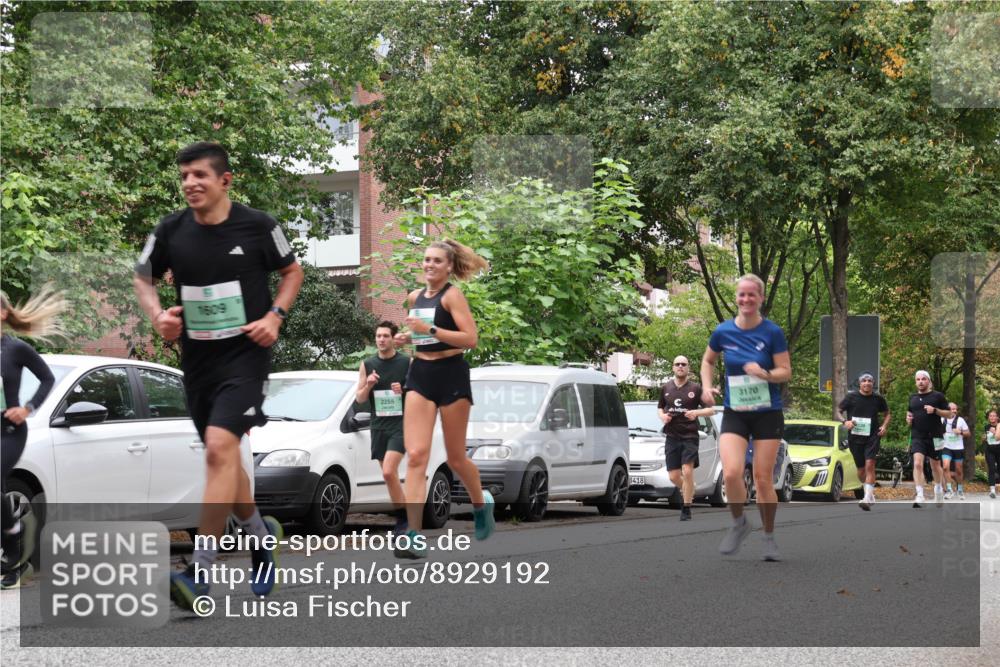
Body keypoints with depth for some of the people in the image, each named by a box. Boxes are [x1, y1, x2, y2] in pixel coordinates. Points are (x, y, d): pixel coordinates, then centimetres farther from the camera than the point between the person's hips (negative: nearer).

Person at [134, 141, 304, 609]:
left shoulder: (257, 226, -8)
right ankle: (260, 534, 42)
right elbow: (143, 278, 14)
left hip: (246, 353, -5)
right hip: (197, 356, 5)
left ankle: (199, 573, -21)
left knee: (220, 447, -21)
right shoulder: (170, 231, -2)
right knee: (222, 454, 16)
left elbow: (292, 271, 7)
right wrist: (157, 315, -6)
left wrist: (275, 316, -8)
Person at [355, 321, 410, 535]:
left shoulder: (407, 363, -1)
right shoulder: (367, 365, 9)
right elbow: (359, 398, 11)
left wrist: (404, 391, -15)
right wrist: (368, 385, -9)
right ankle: (405, 516, 20)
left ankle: (402, 519, -10)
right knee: (391, 474, 8)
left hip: (400, 424, -5)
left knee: (388, 472, -19)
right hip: (378, 426, 5)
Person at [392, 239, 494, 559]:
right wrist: (407, 337, 8)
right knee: (415, 455, -10)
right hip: (420, 376, 5)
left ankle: (481, 503, 39)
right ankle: (414, 536, -15)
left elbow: (471, 338, -18)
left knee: (455, 458, 8)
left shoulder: (452, 295, -8)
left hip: (451, 375, -5)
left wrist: (430, 329, -23)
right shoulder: (414, 297, 11)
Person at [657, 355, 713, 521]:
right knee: (673, 476, 1)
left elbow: (710, 409, 2)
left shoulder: (695, 389, 0)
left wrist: (696, 412, -16)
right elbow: (660, 407, 23)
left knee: (687, 471, -14)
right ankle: (688, 492, 33)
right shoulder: (666, 388, 10)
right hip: (672, 437, 4)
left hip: (690, 436, -3)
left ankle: (686, 509, -4)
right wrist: (662, 416, 1)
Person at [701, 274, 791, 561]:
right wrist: (707, 386, 0)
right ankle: (739, 524, 9)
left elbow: (786, 372, -5)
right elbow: (708, 360, 17)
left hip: (767, 413, -1)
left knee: (763, 479, 1)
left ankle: (769, 536, 20)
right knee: (731, 473, -18)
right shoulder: (723, 332, -1)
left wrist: (765, 373, -24)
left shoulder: (773, 332, -7)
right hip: (734, 413, 1)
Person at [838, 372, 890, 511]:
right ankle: (871, 495, 32)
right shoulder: (851, 397, -2)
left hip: (872, 436, -2)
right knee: (861, 469, 10)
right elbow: (839, 411, 7)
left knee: (869, 464, -18)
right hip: (855, 437, 2)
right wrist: (845, 421, -12)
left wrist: (884, 426, -1)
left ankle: (867, 499, -23)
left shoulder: (878, 399, 1)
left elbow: (887, 414, 17)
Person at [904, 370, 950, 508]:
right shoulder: (913, 397, 11)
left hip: (934, 436, -1)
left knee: (935, 465, 13)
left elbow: (948, 413, 0)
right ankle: (920, 496, -22)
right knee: (917, 464, -17)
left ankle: (938, 490, 39)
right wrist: (908, 418, 4)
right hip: (917, 436, 1)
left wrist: (935, 410, -16)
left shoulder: (937, 396, 0)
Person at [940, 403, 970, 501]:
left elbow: (968, 433, 5)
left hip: (958, 448, 1)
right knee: (946, 467, -20)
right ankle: (949, 490, -16)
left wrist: (960, 432, -13)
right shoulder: (942, 420, 1)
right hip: (946, 447, -1)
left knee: (959, 470, 8)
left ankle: (960, 490, 26)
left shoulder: (960, 420, 0)